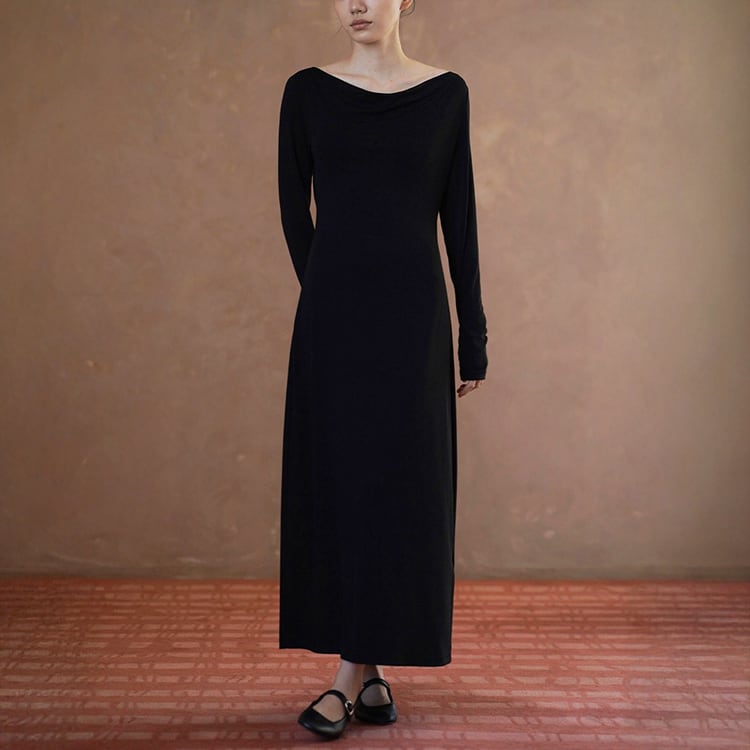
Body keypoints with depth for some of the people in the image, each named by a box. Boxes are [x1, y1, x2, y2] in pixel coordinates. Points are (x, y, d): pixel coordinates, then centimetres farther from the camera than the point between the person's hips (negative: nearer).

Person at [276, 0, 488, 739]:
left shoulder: (446, 94, 5)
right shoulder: (307, 90, 6)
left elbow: (459, 219, 4)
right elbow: (294, 208, 9)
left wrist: (473, 335, 2)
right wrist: (328, 300, 7)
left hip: (413, 313, 0)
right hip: (333, 313, 1)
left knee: (400, 480, -2)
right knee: (337, 479, 2)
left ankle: (353, 671, 8)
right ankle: (370, 675, 15)